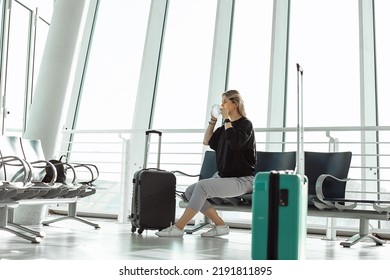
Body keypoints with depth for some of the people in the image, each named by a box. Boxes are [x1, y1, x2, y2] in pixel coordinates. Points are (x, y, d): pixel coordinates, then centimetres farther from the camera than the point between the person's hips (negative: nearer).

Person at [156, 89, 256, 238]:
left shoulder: (245, 124, -6)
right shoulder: (226, 126, 16)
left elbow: (235, 142, -26)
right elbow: (207, 141, 18)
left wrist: (226, 119, -16)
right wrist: (213, 120, 9)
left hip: (241, 180, -8)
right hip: (222, 176, 8)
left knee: (202, 186, -28)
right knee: (190, 191, -10)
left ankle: (178, 228, -24)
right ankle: (220, 225, -6)